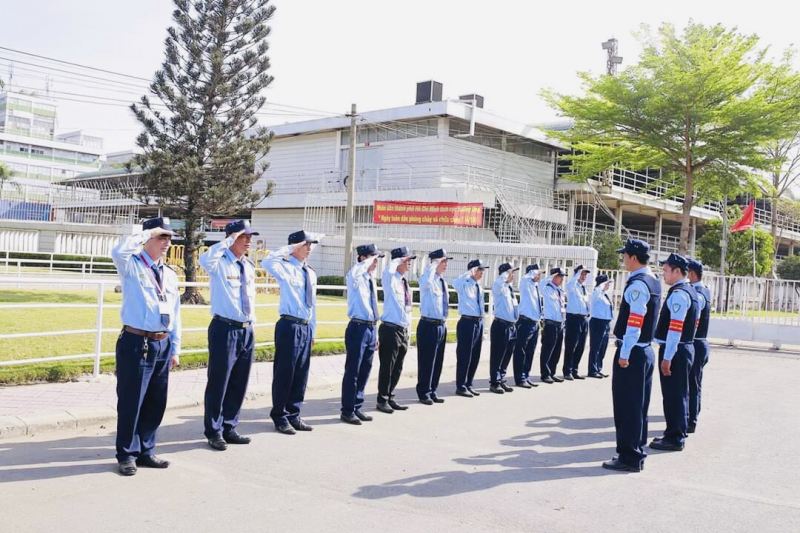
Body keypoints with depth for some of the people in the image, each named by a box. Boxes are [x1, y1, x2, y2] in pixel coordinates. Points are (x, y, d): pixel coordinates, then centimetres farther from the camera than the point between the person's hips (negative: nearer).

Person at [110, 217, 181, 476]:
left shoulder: (170, 274, 13)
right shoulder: (131, 265, -3)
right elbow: (119, 252, -29)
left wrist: (175, 348, 13)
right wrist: (145, 233, -17)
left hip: (162, 345, 6)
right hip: (136, 343, -6)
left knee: (156, 402, 13)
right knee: (131, 402, 1)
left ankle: (146, 451, 27)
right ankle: (127, 454, 16)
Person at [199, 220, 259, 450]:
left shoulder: (249, 266, 13)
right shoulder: (220, 263, -9)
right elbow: (204, 260, -33)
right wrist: (227, 241, -26)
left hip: (247, 330, 7)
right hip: (225, 329, -7)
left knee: (239, 384, 14)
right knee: (219, 384, 1)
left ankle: (229, 428, 27)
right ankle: (214, 432, 14)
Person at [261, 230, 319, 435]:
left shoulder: (311, 273, 15)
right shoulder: (285, 268, -6)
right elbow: (267, 263, -30)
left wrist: (313, 330, 19)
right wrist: (289, 249, -20)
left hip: (306, 328, 7)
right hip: (289, 326, -7)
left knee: (301, 374, 12)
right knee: (284, 373, 0)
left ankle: (294, 415, 24)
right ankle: (280, 417, 13)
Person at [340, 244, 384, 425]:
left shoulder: (372, 280, 15)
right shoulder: (355, 278, -9)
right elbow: (354, 272, -38)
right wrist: (369, 261, -22)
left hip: (371, 328, 8)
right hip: (358, 328, -8)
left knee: (365, 371, 13)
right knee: (352, 371, -2)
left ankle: (357, 407, 24)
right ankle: (347, 410, 8)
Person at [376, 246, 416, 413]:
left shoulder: (404, 281, 13)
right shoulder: (390, 279, -9)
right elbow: (389, 269, -35)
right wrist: (398, 260, -16)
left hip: (403, 330, 8)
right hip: (390, 329, -7)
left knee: (397, 368, 14)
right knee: (387, 367, 0)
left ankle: (390, 398, 25)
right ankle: (382, 400, 11)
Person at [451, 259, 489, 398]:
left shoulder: (479, 287, 15)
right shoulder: (465, 285, -7)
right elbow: (455, 282, -33)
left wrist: (482, 329, 19)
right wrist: (470, 273, -24)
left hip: (479, 323, 8)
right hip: (467, 322, -8)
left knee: (475, 356, 13)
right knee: (464, 356, -3)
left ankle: (468, 385, 24)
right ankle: (461, 387, 6)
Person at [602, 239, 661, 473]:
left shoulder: (637, 284, -17)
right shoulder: (653, 281, 13)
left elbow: (634, 322, -22)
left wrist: (624, 354, -20)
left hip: (632, 351, -10)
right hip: (646, 350, 10)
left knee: (626, 406, -3)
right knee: (638, 405, 15)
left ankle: (629, 458, 3)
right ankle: (636, 453, 24)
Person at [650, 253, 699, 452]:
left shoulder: (678, 294, -17)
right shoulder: (691, 292, 15)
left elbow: (675, 328, -23)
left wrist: (667, 357, -22)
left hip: (674, 351, -10)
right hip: (686, 347, 10)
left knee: (673, 395, -3)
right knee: (679, 394, 16)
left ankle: (674, 439, 4)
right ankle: (675, 434, 26)